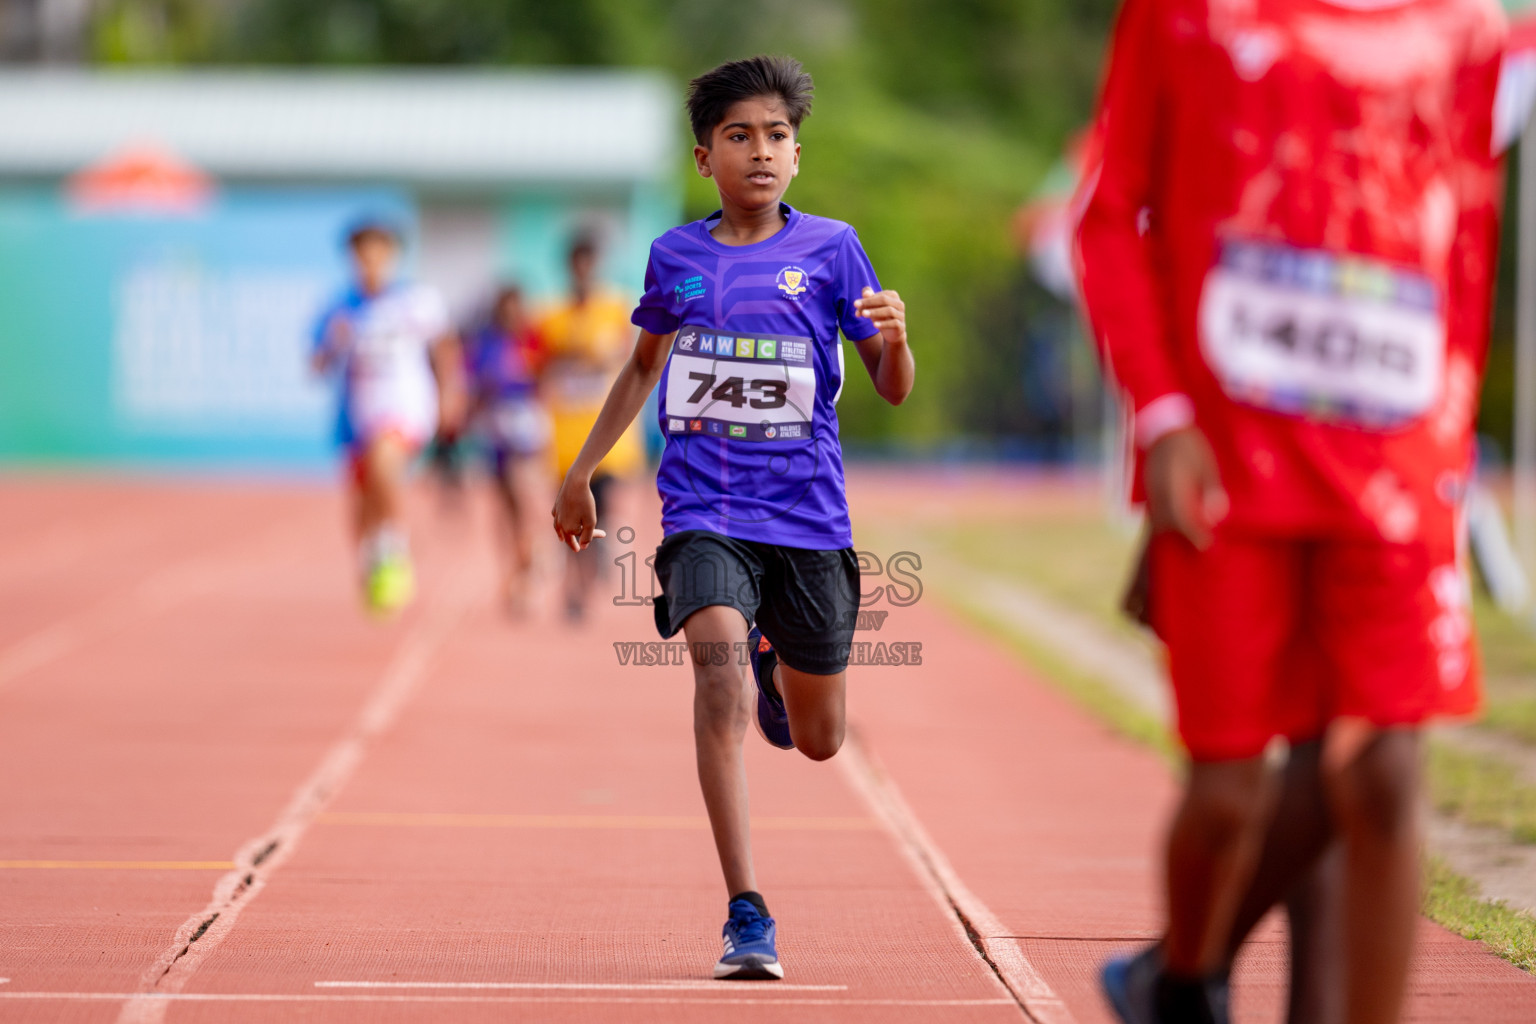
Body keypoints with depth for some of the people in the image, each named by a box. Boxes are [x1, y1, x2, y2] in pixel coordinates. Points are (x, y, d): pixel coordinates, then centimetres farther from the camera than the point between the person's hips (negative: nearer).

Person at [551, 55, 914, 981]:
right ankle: (747, 916, -29)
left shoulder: (830, 248, 0)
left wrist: (894, 338, -21)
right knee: (719, 660, -27)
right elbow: (646, 364, 24)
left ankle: (776, 666, 49)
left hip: (809, 518, 0)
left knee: (817, 740, 9)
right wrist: (582, 472, 24)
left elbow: (894, 390, 1)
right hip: (704, 513, 0)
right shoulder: (675, 257, 6)